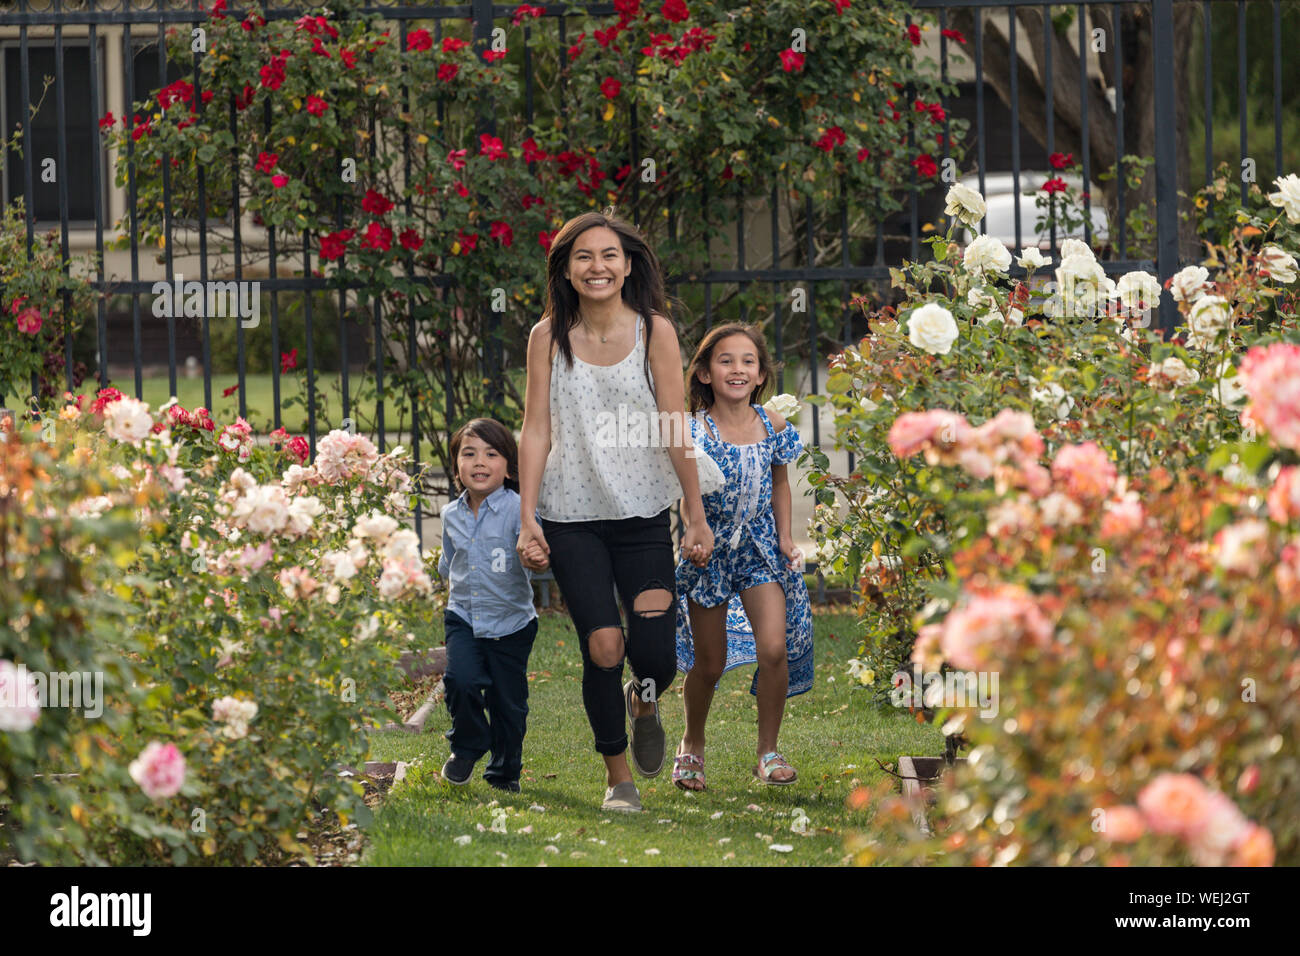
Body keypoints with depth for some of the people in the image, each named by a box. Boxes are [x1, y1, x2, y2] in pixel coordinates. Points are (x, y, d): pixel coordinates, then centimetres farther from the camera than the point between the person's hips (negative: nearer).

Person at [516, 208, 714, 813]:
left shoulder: (655, 331, -1)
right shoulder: (549, 337, 1)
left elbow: (675, 429, -1)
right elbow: (536, 430, 2)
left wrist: (697, 515, -2)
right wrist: (527, 517, -4)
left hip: (643, 514, 0)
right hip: (572, 517, 0)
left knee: (655, 658, -10)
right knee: (602, 650, -7)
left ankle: (645, 703, 28)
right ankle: (617, 774, 14)